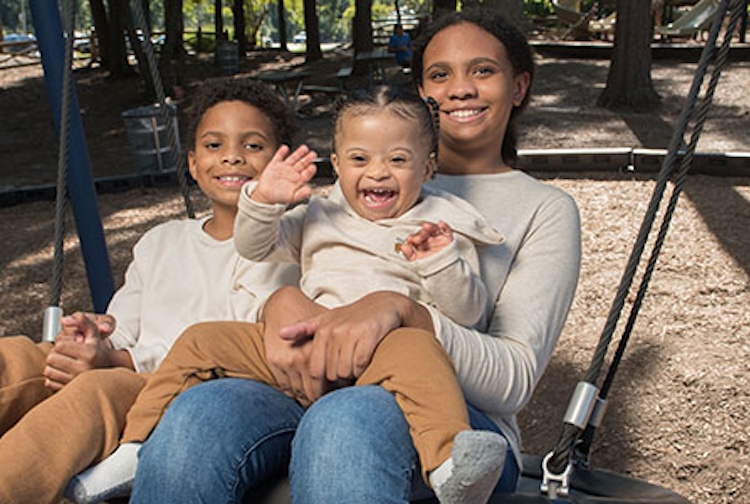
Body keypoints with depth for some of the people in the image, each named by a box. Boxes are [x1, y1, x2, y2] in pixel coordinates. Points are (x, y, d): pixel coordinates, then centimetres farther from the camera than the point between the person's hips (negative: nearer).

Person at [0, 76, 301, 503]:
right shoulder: (160, 242, 26)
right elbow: (122, 330, 21)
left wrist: (119, 361, -20)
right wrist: (95, 335, -7)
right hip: (136, 389, 6)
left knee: (98, 390, -36)